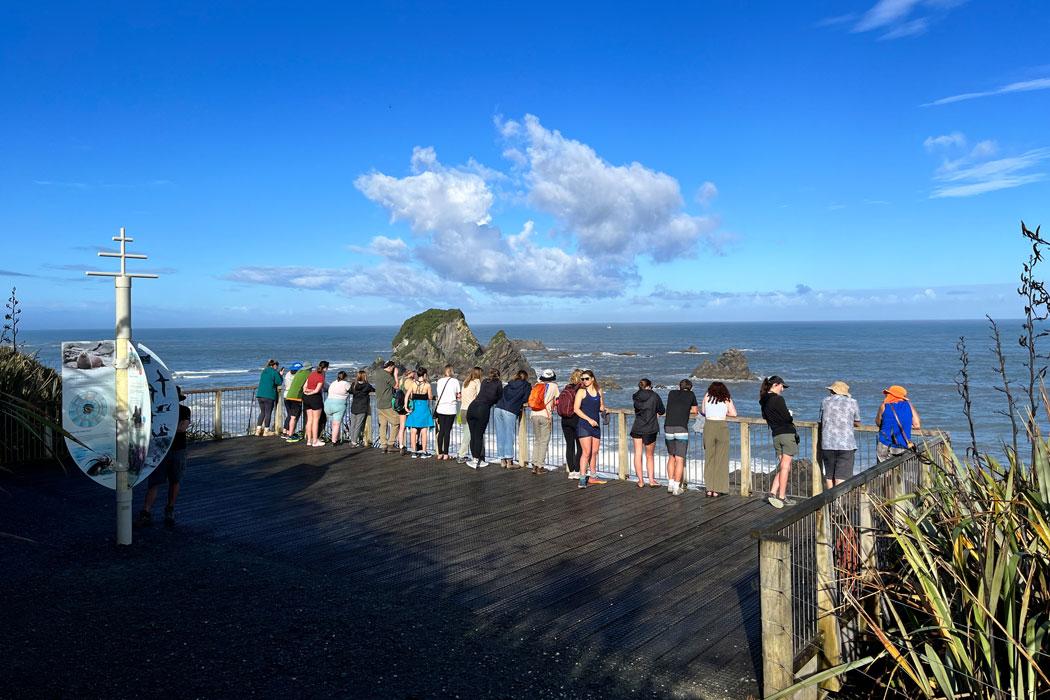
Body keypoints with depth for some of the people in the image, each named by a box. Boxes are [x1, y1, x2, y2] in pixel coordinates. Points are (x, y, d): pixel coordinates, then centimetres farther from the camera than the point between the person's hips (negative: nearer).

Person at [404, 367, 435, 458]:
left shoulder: (412, 383, -1)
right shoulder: (427, 385, -8)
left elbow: (407, 395, -7)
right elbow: (430, 397, -2)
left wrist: (406, 406, -4)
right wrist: (433, 395, 18)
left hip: (414, 407, 2)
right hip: (424, 407, -2)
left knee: (413, 430, 7)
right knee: (424, 431, 5)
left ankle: (414, 451, 8)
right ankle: (423, 451, 8)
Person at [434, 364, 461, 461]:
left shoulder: (439, 381, 6)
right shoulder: (455, 381, -3)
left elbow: (438, 395, 6)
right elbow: (459, 395, -2)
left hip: (440, 408, 3)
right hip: (451, 408, -3)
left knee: (441, 431, 9)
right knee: (447, 431, 0)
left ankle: (440, 453, 10)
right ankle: (446, 454, 2)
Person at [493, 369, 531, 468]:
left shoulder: (509, 385, 26)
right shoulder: (527, 385, 12)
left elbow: (501, 396, 21)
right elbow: (525, 399, 1)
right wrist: (522, 406, 20)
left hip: (498, 409, 5)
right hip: (510, 411, -5)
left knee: (500, 436, 8)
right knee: (509, 436, -1)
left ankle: (503, 461, 12)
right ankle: (509, 462, -1)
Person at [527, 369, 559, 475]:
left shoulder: (537, 385, 13)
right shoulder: (553, 386, 4)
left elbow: (531, 401, 14)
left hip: (534, 415, 4)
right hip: (546, 415, -4)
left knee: (536, 441, 15)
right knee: (544, 442, 3)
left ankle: (534, 465, 9)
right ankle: (540, 467, 2)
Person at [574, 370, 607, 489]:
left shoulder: (599, 390, 10)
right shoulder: (581, 391, -5)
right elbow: (576, 409, -11)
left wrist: (602, 409, -1)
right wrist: (589, 419, -18)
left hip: (596, 425, 6)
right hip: (584, 425, -6)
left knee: (594, 452, 12)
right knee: (586, 452, -12)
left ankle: (593, 477, 25)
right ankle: (582, 480, -12)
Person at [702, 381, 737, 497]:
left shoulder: (707, 396, 12)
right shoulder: (726, 399, 10)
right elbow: (733, 414, 6)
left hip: (708, 426, 1)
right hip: (722, 427, -1)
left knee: (709, 458, 9)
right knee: (720, 459, 6)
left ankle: (709, 489, 10)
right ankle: (717, 490, 6)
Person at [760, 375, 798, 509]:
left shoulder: (763, 401, 12)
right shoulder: (778, 399, -11)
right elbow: (787, 417, -14)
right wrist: (791, 418, 8)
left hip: (776, 435, 7)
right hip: (787, 433, -7)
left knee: (783, 466, 13)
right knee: (785, 466, -2)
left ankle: (773, 492, 4)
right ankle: (781, 496, -1)